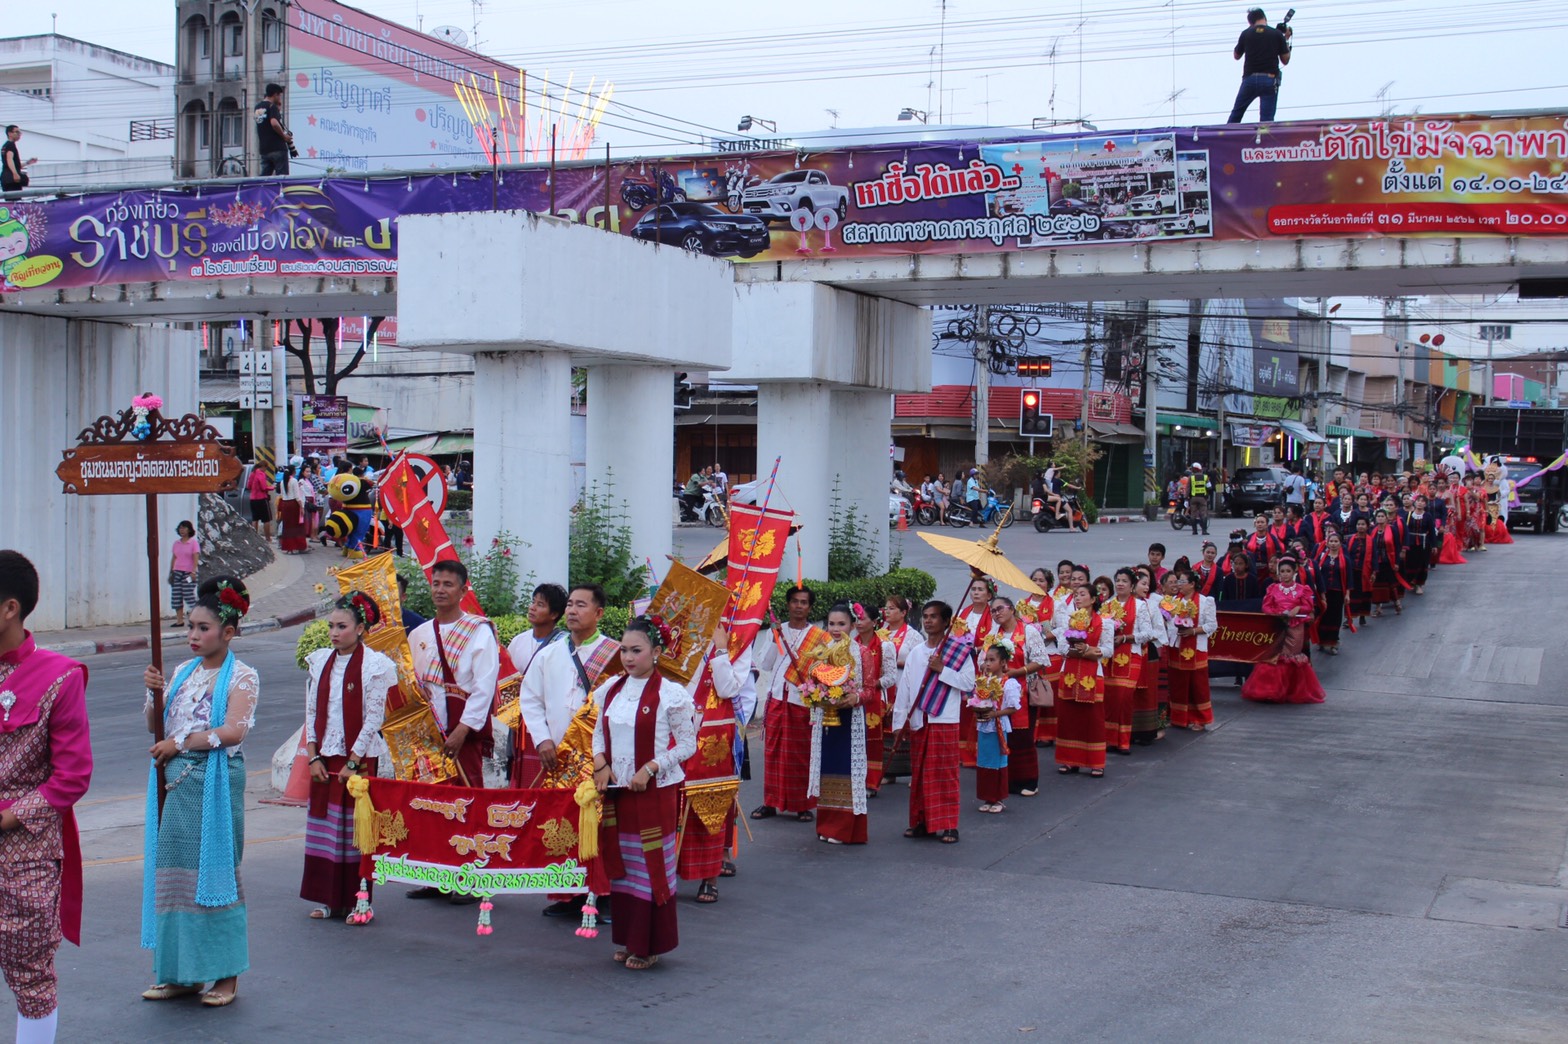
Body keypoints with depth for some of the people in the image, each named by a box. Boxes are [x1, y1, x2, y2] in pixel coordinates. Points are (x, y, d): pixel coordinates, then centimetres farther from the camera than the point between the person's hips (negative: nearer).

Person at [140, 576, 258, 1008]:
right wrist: (154, 693, -4)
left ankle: (226, 974, 5)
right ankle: (180, 972, 14)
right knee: (173, 872, 6)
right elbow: (155, 726, 14)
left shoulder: (241, 676, -3)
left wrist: (180, 743, -15)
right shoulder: (183, 673, 15)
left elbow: (233, 730, -15)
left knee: (215, 871, -3)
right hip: (175, 784, 6)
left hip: (216, 785, -6)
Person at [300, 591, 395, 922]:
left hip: (359, 758, -5)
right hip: (325, 758, 5)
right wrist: (314, 757, 0)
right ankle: (331, 900, 17)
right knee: (324, 828, 8)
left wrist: (353, 762, -12)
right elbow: (311, 712, 8)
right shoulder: (320, 662, 7)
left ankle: (358, 903, 7)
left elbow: (374, 719, -10)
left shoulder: (375, 665, -8)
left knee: (355, 830, -1)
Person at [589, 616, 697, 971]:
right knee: (621, 864, 10)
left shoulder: (670, 694, -9)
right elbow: (599, 732, 16)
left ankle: (649, 945, 9)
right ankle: (628, 939, 22)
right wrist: (601, 763, -2)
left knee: (652, 866, -1)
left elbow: (687, 744, -8)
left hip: (655, 791, -6)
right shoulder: (612, 690, 8)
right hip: (616, 789, 6)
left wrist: (650, 768, -16)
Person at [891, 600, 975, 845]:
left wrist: (942, 669, -15)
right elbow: (904, 687, 8)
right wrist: (900, 720, 4)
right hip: (918, 722, 5)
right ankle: (921, 821, 19)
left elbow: (969, 683, -10)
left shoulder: (960, 651, -3)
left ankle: (947, 825, 2)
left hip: (945, 722, -5)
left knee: (945, 774, -3)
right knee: (919, 773, 9)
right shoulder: (916, 653, 10)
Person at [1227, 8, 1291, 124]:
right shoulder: (1277, 34, 1)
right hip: (1270, 80, -1)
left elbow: (1236, 56, 17)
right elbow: (1285, 60, 6)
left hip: (1250, 79, 1)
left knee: (1236, 113, 15)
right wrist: (1286, 40, 15)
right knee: (1267, 119, -1)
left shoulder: (1246, 34, 2)